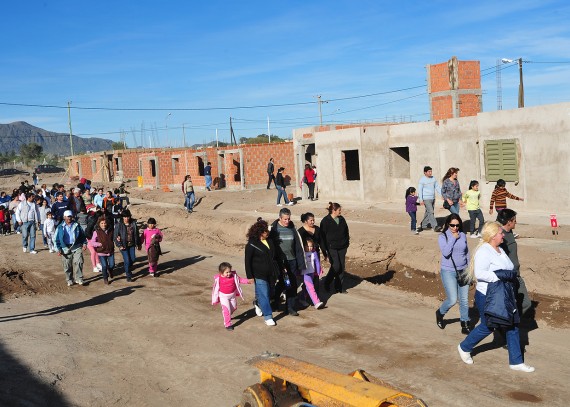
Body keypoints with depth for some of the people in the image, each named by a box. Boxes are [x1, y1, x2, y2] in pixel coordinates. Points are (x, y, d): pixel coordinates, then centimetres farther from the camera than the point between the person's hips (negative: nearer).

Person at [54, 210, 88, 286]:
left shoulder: (76, 225, 7)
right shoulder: (60, 227, 4)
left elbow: (83, 235, 15)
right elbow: (56, 239, 6)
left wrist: (84, 243, 3)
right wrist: (58, 249, -1)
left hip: (76, 247, 0)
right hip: (65, 248, 0)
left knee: (78, 262, -16)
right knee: (67, 266, 5)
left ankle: (79, 279, -7)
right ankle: (69, 280, 21)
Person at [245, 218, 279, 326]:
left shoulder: (270, 241, 7)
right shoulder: (251, 244, -11)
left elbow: (275, 256, 17)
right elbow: (248, 261, -8)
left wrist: (277, 270, 17)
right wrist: (250, 276, -11)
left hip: (271, 274, 6)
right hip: (260, 275, -6)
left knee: (269, 293, 15)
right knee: (264, 295, -6)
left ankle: (257, 303, 43)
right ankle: (268, 317, 2)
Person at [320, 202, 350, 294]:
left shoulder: (342, 219, 7)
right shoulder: (325, 221, -9)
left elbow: (346, 231, 18)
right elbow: (322, 236, -8)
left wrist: (347, 242, 12)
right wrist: (324, 250, -10)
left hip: (342, 248, 5)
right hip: (332, 248, -5)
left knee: (341, 267, 6)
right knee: (336, 266, -11)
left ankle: (339, 287, 17)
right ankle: (327, 283, 13)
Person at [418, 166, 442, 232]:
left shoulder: (433, 178, 10)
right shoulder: (422, 180, -9)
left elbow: (437, 187, 14)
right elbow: (420, 190, -10)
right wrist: (421, 200, -16)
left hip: (433, 198, 7)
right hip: (426, 199, -7)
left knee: (428, 212, 11)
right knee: (431, 212, -13)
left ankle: (423, 225, 23)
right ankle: (435, 227, -16)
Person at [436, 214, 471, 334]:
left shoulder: (463, 235, 6)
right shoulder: (443, 236, -6)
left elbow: (467, 253, 15)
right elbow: (445, 252, -21)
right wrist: (453, 238, -17)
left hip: (463, 271, 4)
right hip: (448, 271, -4)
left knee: (464, 300, 4)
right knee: (452, 300, -9)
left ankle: (465, 325, 15)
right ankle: (440, 313, 20)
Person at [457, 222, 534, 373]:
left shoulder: (500, 250, 10)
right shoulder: (484, 251, -19)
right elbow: (479, 273, -29)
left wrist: (511, 275, 3)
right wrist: (501, 275, -29)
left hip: (504, 295, 8)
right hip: (487, 296, -8)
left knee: (513, 326, 7)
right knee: (487, 326, 4)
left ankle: (516, 361, 17)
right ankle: (464, 348, 29)